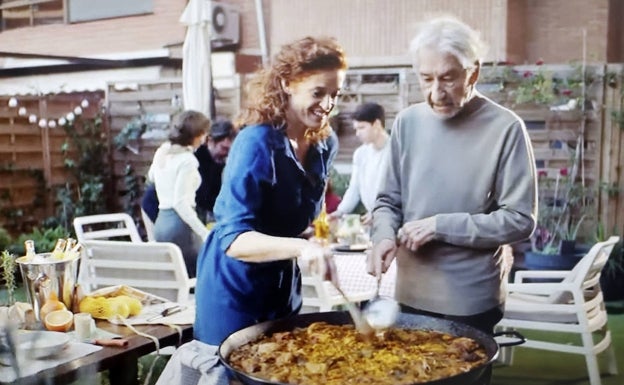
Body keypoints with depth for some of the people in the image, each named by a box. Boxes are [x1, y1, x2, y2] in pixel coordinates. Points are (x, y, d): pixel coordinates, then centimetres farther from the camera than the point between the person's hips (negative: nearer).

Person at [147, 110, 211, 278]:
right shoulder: (187, 159, -13)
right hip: (179, 224, -9)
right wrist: (205, 233, -23)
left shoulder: (161, 152, 11)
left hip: (161, 221, 9)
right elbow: (180, 203, -20)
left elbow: (151, 177, 33)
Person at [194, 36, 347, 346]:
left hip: (285, 286, 7)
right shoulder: (257, 143, -25)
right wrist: (301, 247, -45)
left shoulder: (325, 144, -4)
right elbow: (233, 240, -33)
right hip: (237, 289, -6)